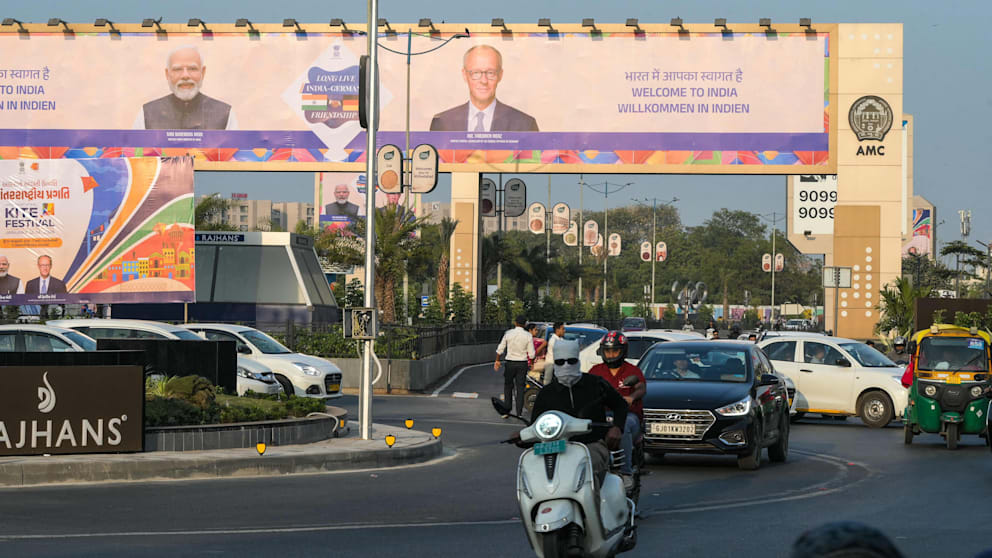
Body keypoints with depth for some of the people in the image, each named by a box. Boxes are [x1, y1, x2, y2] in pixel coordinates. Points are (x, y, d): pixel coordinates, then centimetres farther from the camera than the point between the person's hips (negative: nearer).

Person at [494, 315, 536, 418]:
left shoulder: (508, 333, -5)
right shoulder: (528, 336, -6)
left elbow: (500, 349, 1)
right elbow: (531, 354, -4)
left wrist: (497, 360, 14)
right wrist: (531, 362, 16)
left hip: (510, 363, 0)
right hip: (522, 364, 0)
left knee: (508, 386, 12)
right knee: (520, 388, 4)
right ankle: (519, 413, 2)